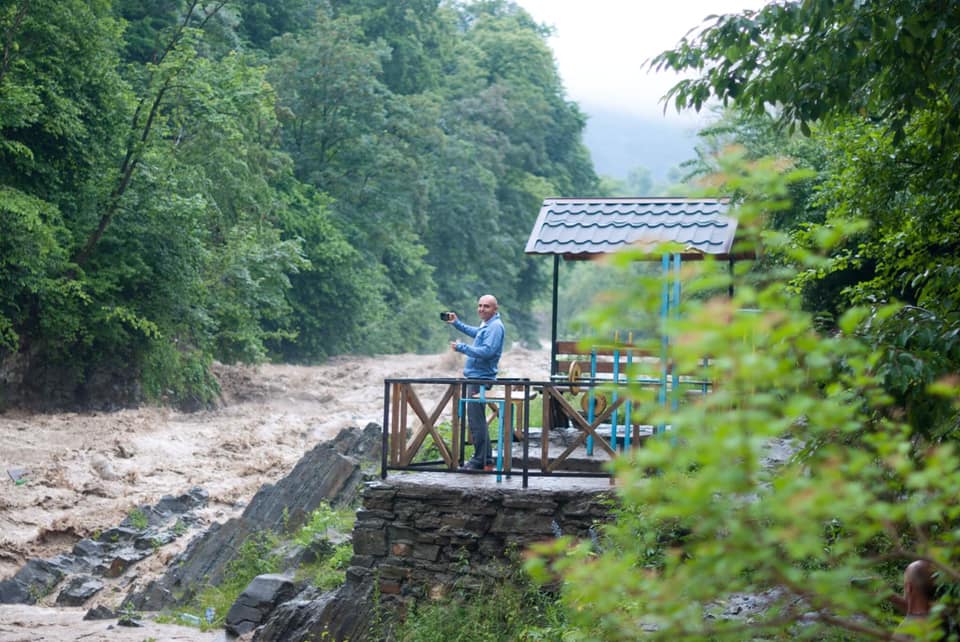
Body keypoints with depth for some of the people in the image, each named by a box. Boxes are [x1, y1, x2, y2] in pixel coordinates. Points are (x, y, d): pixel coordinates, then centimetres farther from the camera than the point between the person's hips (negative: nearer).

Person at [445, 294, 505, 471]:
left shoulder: (495, 327, -16)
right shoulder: (486, 325, 16)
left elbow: (487, 351, -27)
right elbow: (474, 333, 40)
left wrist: (462, 348, -22)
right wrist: (456, 323, 40)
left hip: (481, 378, -11)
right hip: (476, 377, 11)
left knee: (476, 420, -10)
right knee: (477, 419, 16)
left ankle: (480, 460, -6)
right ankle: (486, 459, 22)